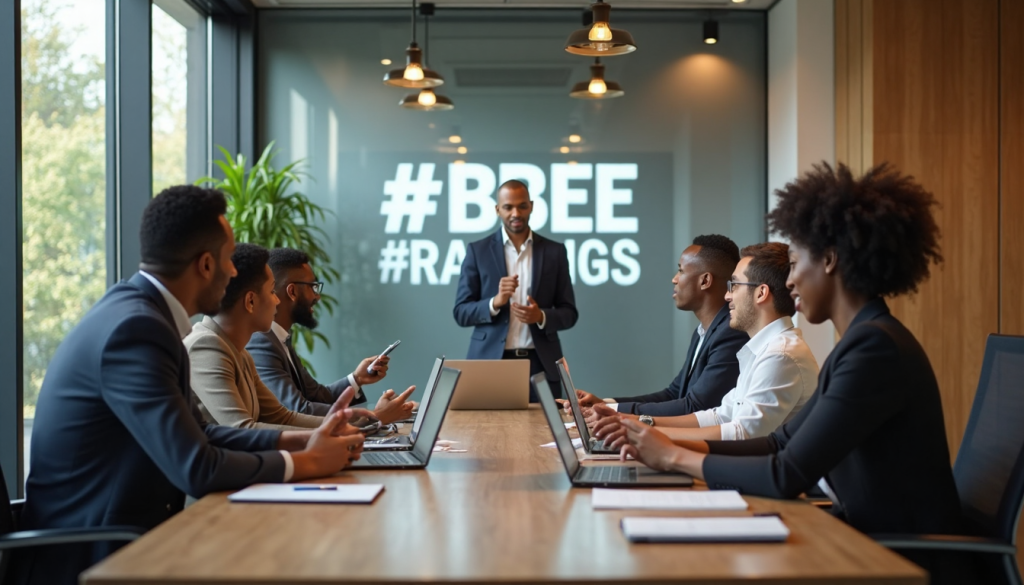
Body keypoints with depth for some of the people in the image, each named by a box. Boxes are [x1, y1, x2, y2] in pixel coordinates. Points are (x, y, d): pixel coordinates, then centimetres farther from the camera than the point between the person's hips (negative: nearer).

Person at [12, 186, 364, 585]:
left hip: (115, 538, 8)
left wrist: (303, 438, 5)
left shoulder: (140, 310, 6)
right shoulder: (135, 328, -22)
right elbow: (197, 469, -25)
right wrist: (307, 462, -12)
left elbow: (198, 435, 12)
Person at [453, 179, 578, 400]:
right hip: (491, 362, -1)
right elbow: (461, 313, 1)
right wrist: (495, 302, -18)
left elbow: (569, 313, 7)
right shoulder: (478, 251, 3)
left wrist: (541, 316, -14)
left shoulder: (554, 251, 7)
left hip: (540, 364, 1)